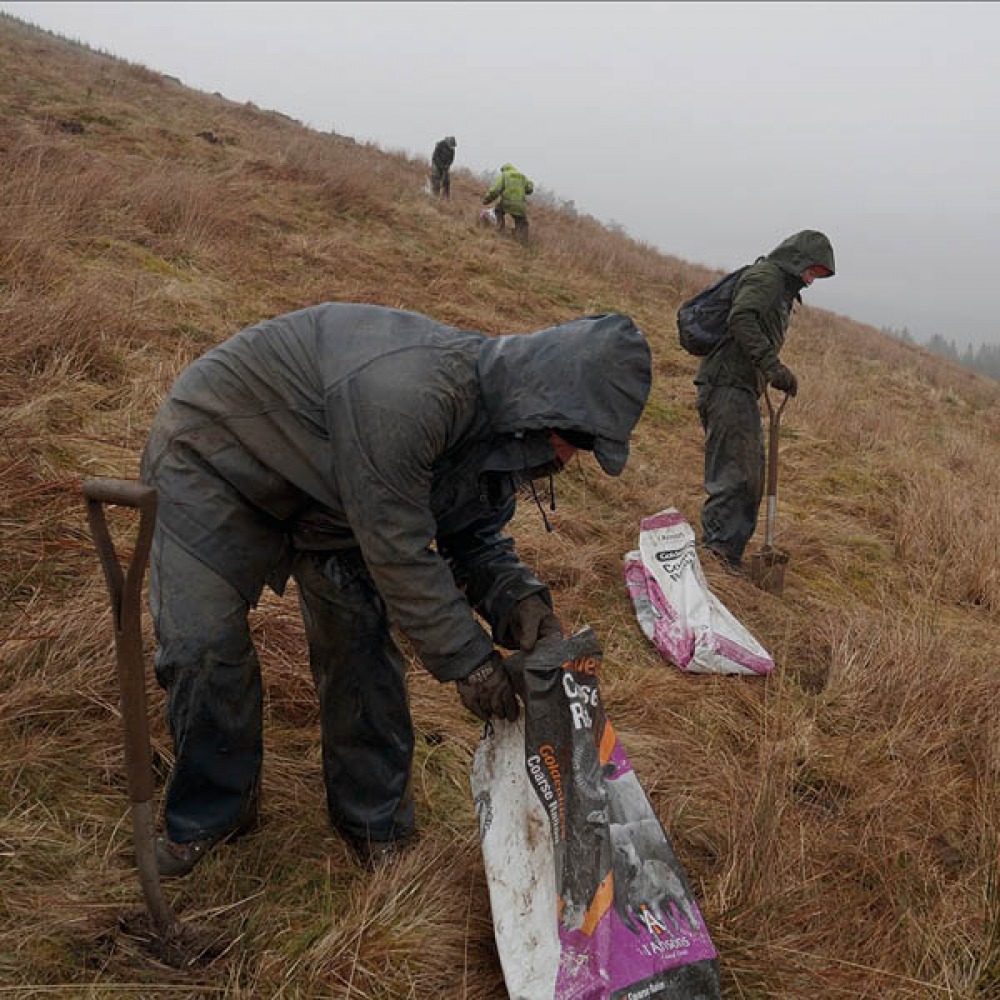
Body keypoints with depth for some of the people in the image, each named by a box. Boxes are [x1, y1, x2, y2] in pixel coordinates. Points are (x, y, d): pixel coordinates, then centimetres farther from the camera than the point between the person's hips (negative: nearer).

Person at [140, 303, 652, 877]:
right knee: (204, 645, -12)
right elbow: (397, 549, -36)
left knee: (361, 639, -1)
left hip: (324, 500, 7)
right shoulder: (410, 390, -43)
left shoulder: (503, 430, -13)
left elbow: (476, 540, 0)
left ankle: (375, 821, 16)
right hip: (212, 449, -7)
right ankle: (210, 814, 12)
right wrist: (465, 657, -27)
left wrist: (518, 599, -20)